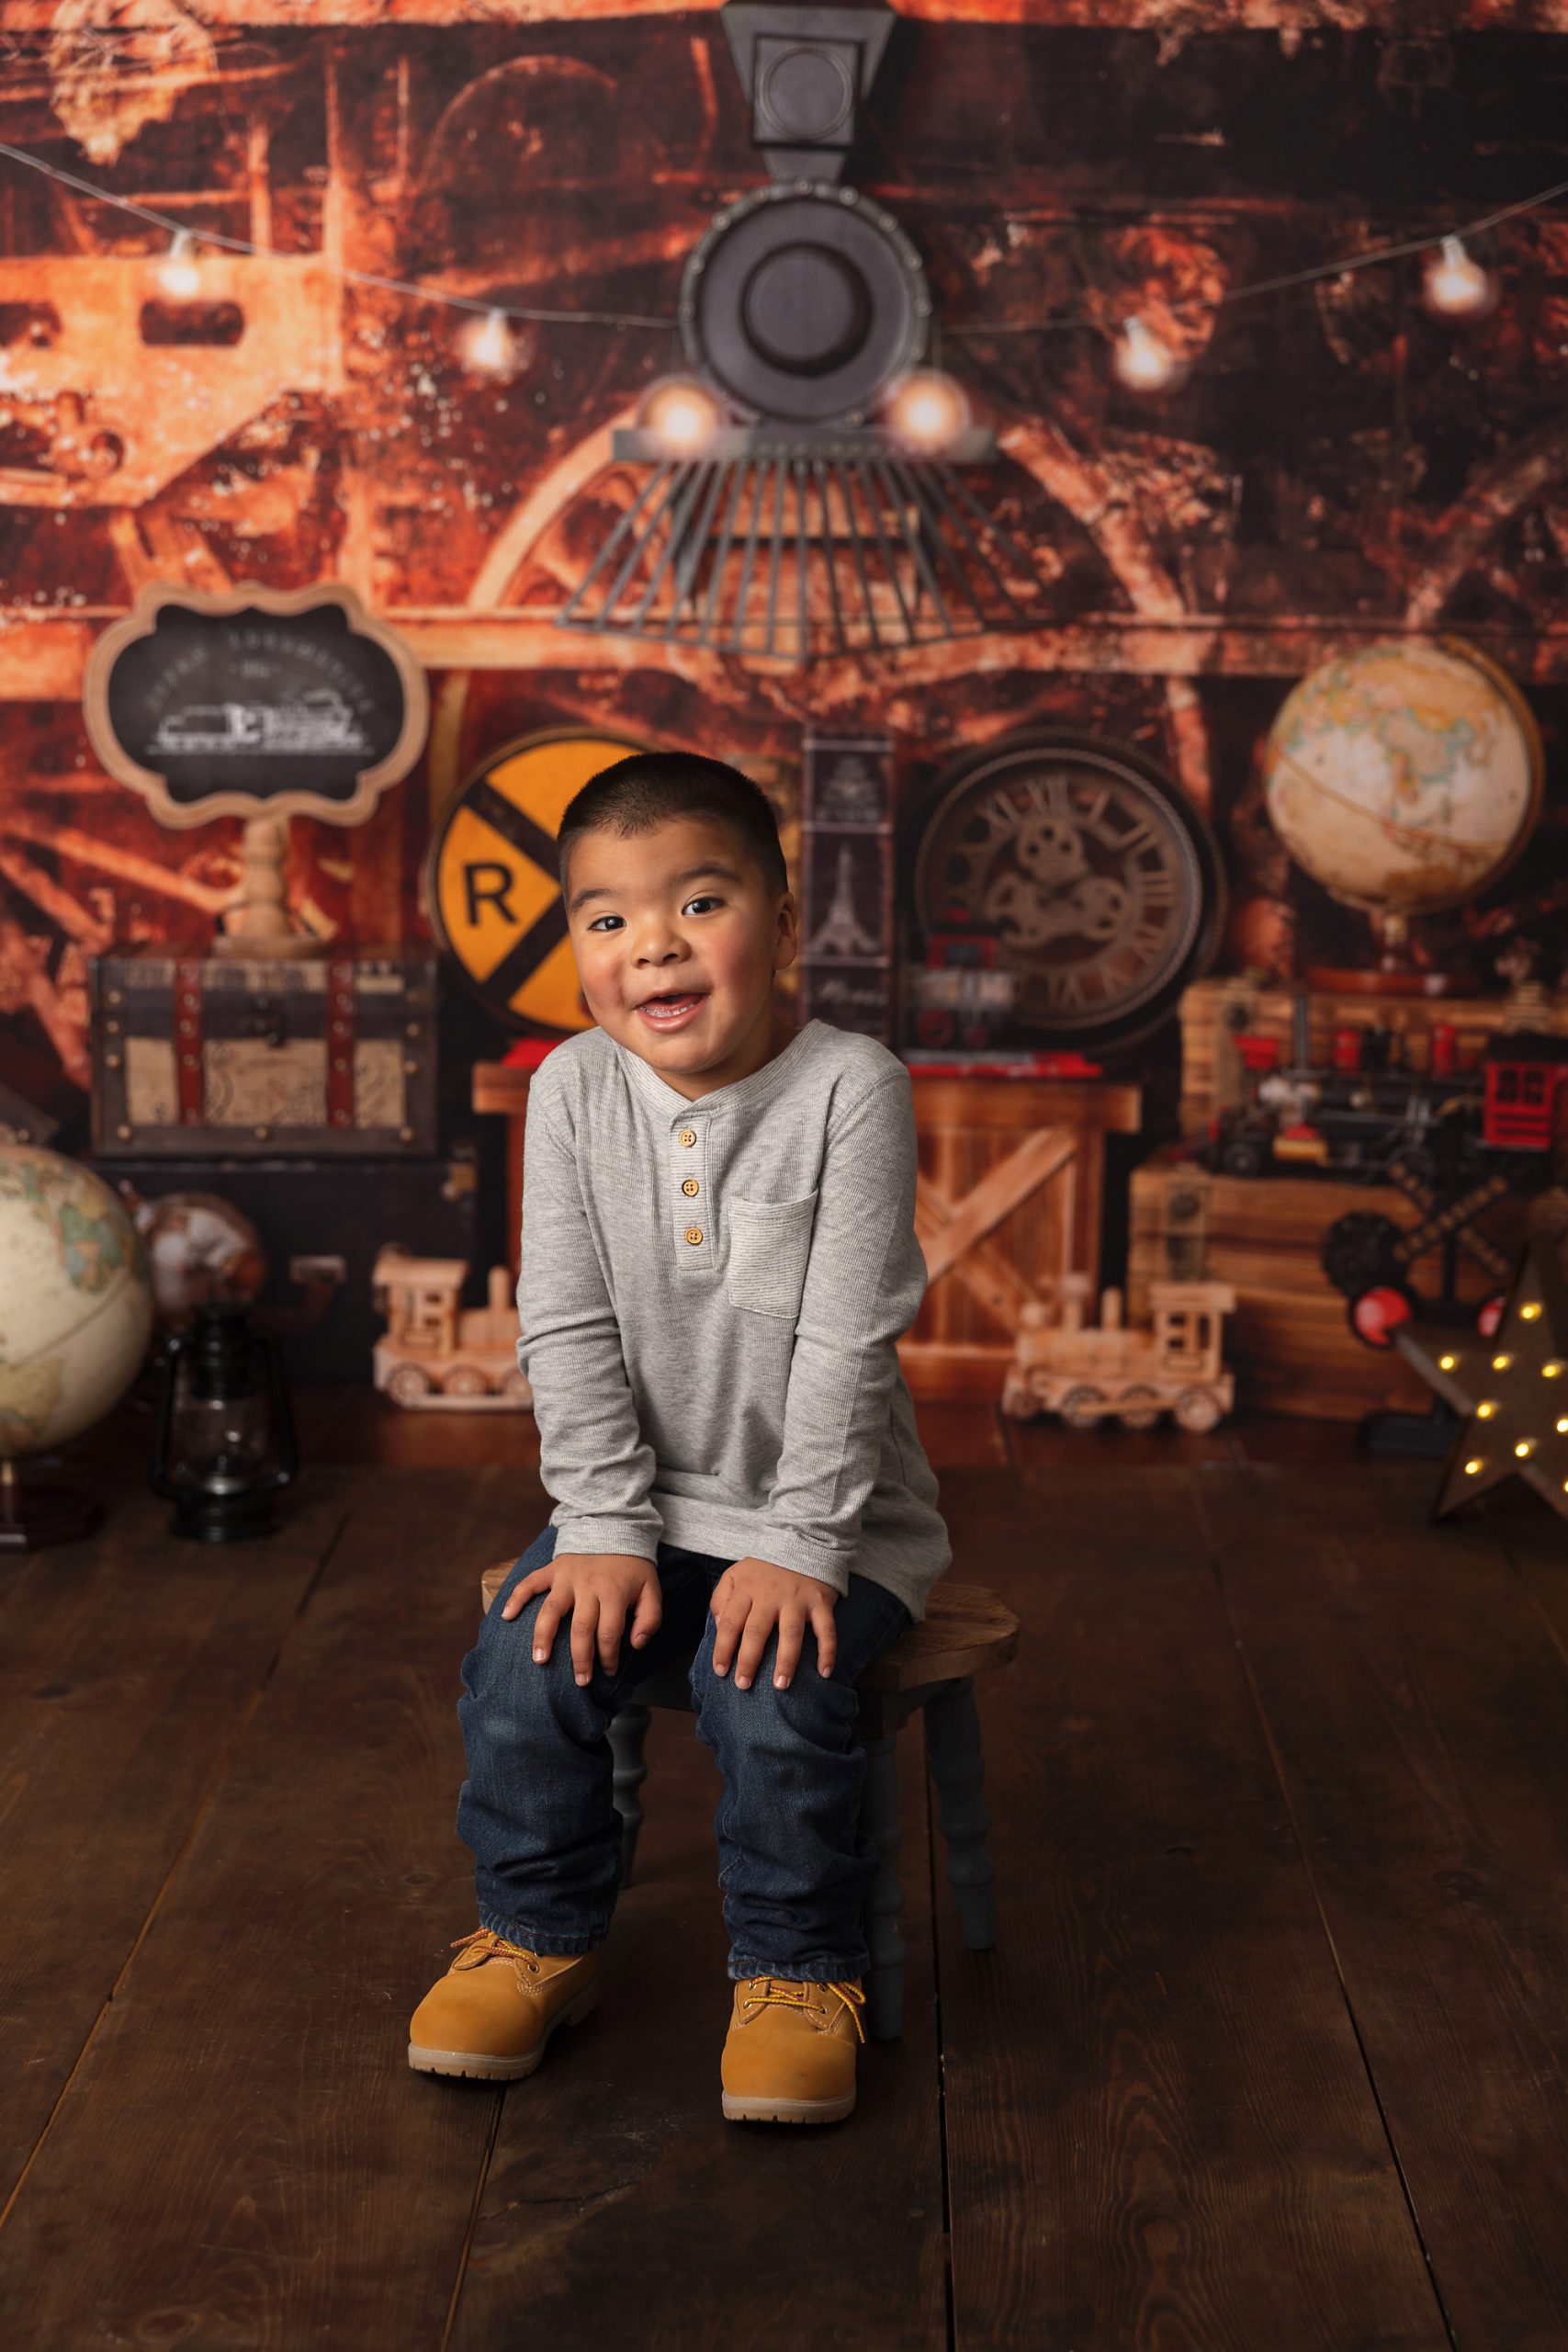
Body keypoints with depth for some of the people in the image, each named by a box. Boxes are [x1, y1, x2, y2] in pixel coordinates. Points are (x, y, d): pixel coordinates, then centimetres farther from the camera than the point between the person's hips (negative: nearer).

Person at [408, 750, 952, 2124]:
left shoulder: (850, 1088, -15)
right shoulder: (573, 1091, -4)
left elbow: (846, 1340, -17)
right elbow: (567, 1331, -5)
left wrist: (798, 1546, -19)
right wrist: (609, 1529, -12)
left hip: (828, 1515, -3)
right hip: (644, 1504, 4)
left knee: (772, 1688, -27)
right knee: (528, 1658, -18)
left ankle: (800, 1969, -3)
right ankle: (541, 1935, 8)